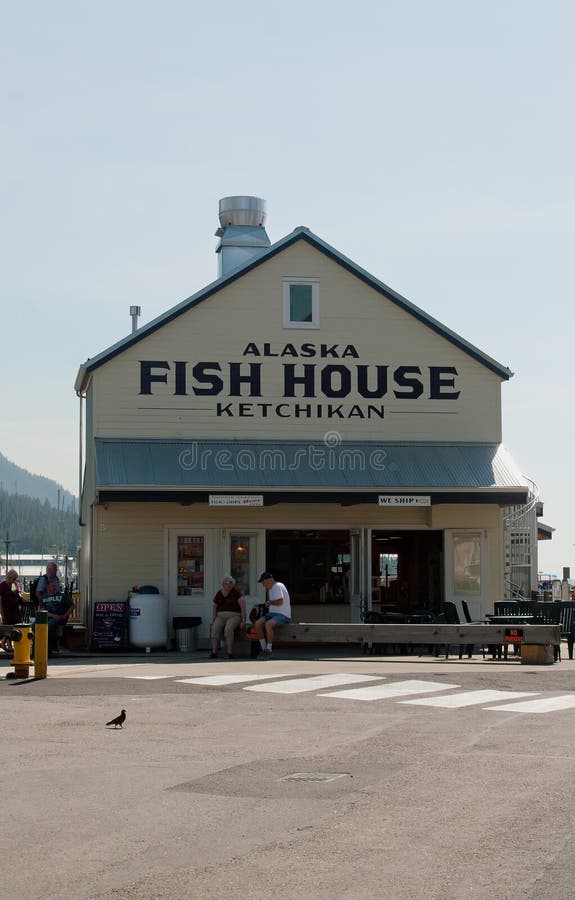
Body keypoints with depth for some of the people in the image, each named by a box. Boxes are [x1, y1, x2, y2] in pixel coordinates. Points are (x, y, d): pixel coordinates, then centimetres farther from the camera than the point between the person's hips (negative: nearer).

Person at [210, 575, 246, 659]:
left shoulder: (235, 592, -3)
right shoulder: (219, 593, 11)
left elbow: (243, 605, -9)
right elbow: (215, 608, 20)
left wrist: (243, 620, -17)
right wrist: (213, 621, 7)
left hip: (234, 616, -4)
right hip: (221, 617, 4)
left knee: (228, 629, -36)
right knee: (215, 629, -29)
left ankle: (230, 653, -34)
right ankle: (214, 652, -34)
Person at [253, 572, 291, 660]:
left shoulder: (278, 586, -13)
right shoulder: (270, 589, 18)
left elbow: (280, 602, -24)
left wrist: (269, 602, -8)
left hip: (283, 615, -9)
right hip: (272, 613, 9)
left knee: (268, 624, -34)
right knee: (257, 624, -14)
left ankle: (269, 651, -26)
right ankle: (264, 649, -10)